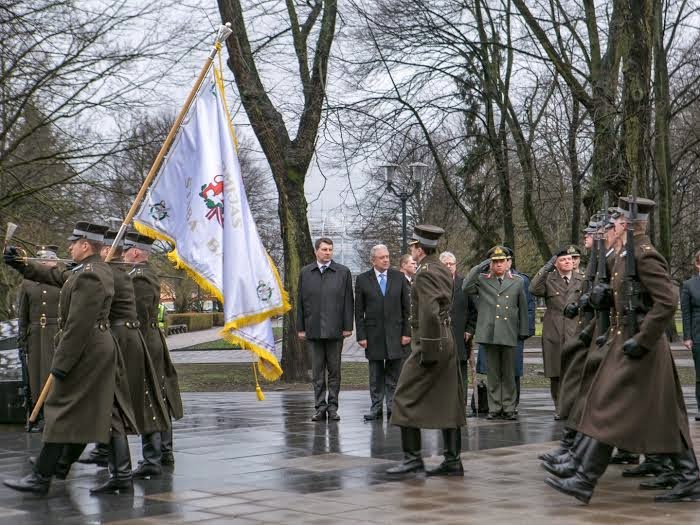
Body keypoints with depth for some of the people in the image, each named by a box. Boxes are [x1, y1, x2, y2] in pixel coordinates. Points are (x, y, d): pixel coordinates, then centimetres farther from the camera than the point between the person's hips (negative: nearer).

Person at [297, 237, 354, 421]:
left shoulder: (343, 272, 4)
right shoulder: (305, 273, 8)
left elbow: (348, 301, 3)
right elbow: (300, 302, 8)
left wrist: (348, 327, -3)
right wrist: (300, 328, 4)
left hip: (335, 329, -1)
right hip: (313, 329, 1)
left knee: (334, 370, 3)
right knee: (317, 371, 4)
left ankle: (332, 407, 10)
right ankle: (320, 407, 9)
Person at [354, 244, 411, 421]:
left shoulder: (399, 277, 3)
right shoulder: (362, 279, 0)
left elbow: (406, 307, 4)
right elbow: (359, 311, 1)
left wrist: (407, 332, -2)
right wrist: (361, 335, -5)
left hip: (395, 333, 0)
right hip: (373, 334, 0)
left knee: (393, 374, 4)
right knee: (376, 375, 6)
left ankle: (393, 408, 9)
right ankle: (376, 408, 12)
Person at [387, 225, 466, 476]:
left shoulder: (424, 273, -15)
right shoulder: (444, 271, 14)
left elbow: (430, 313, -22)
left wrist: (427, 351, -20)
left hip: (429, 343, -9)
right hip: (447, 342, 9)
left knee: (405, 398, -2)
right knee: (448, 402, 8)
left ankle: (412, 457, -2)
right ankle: (453, 460, 10)